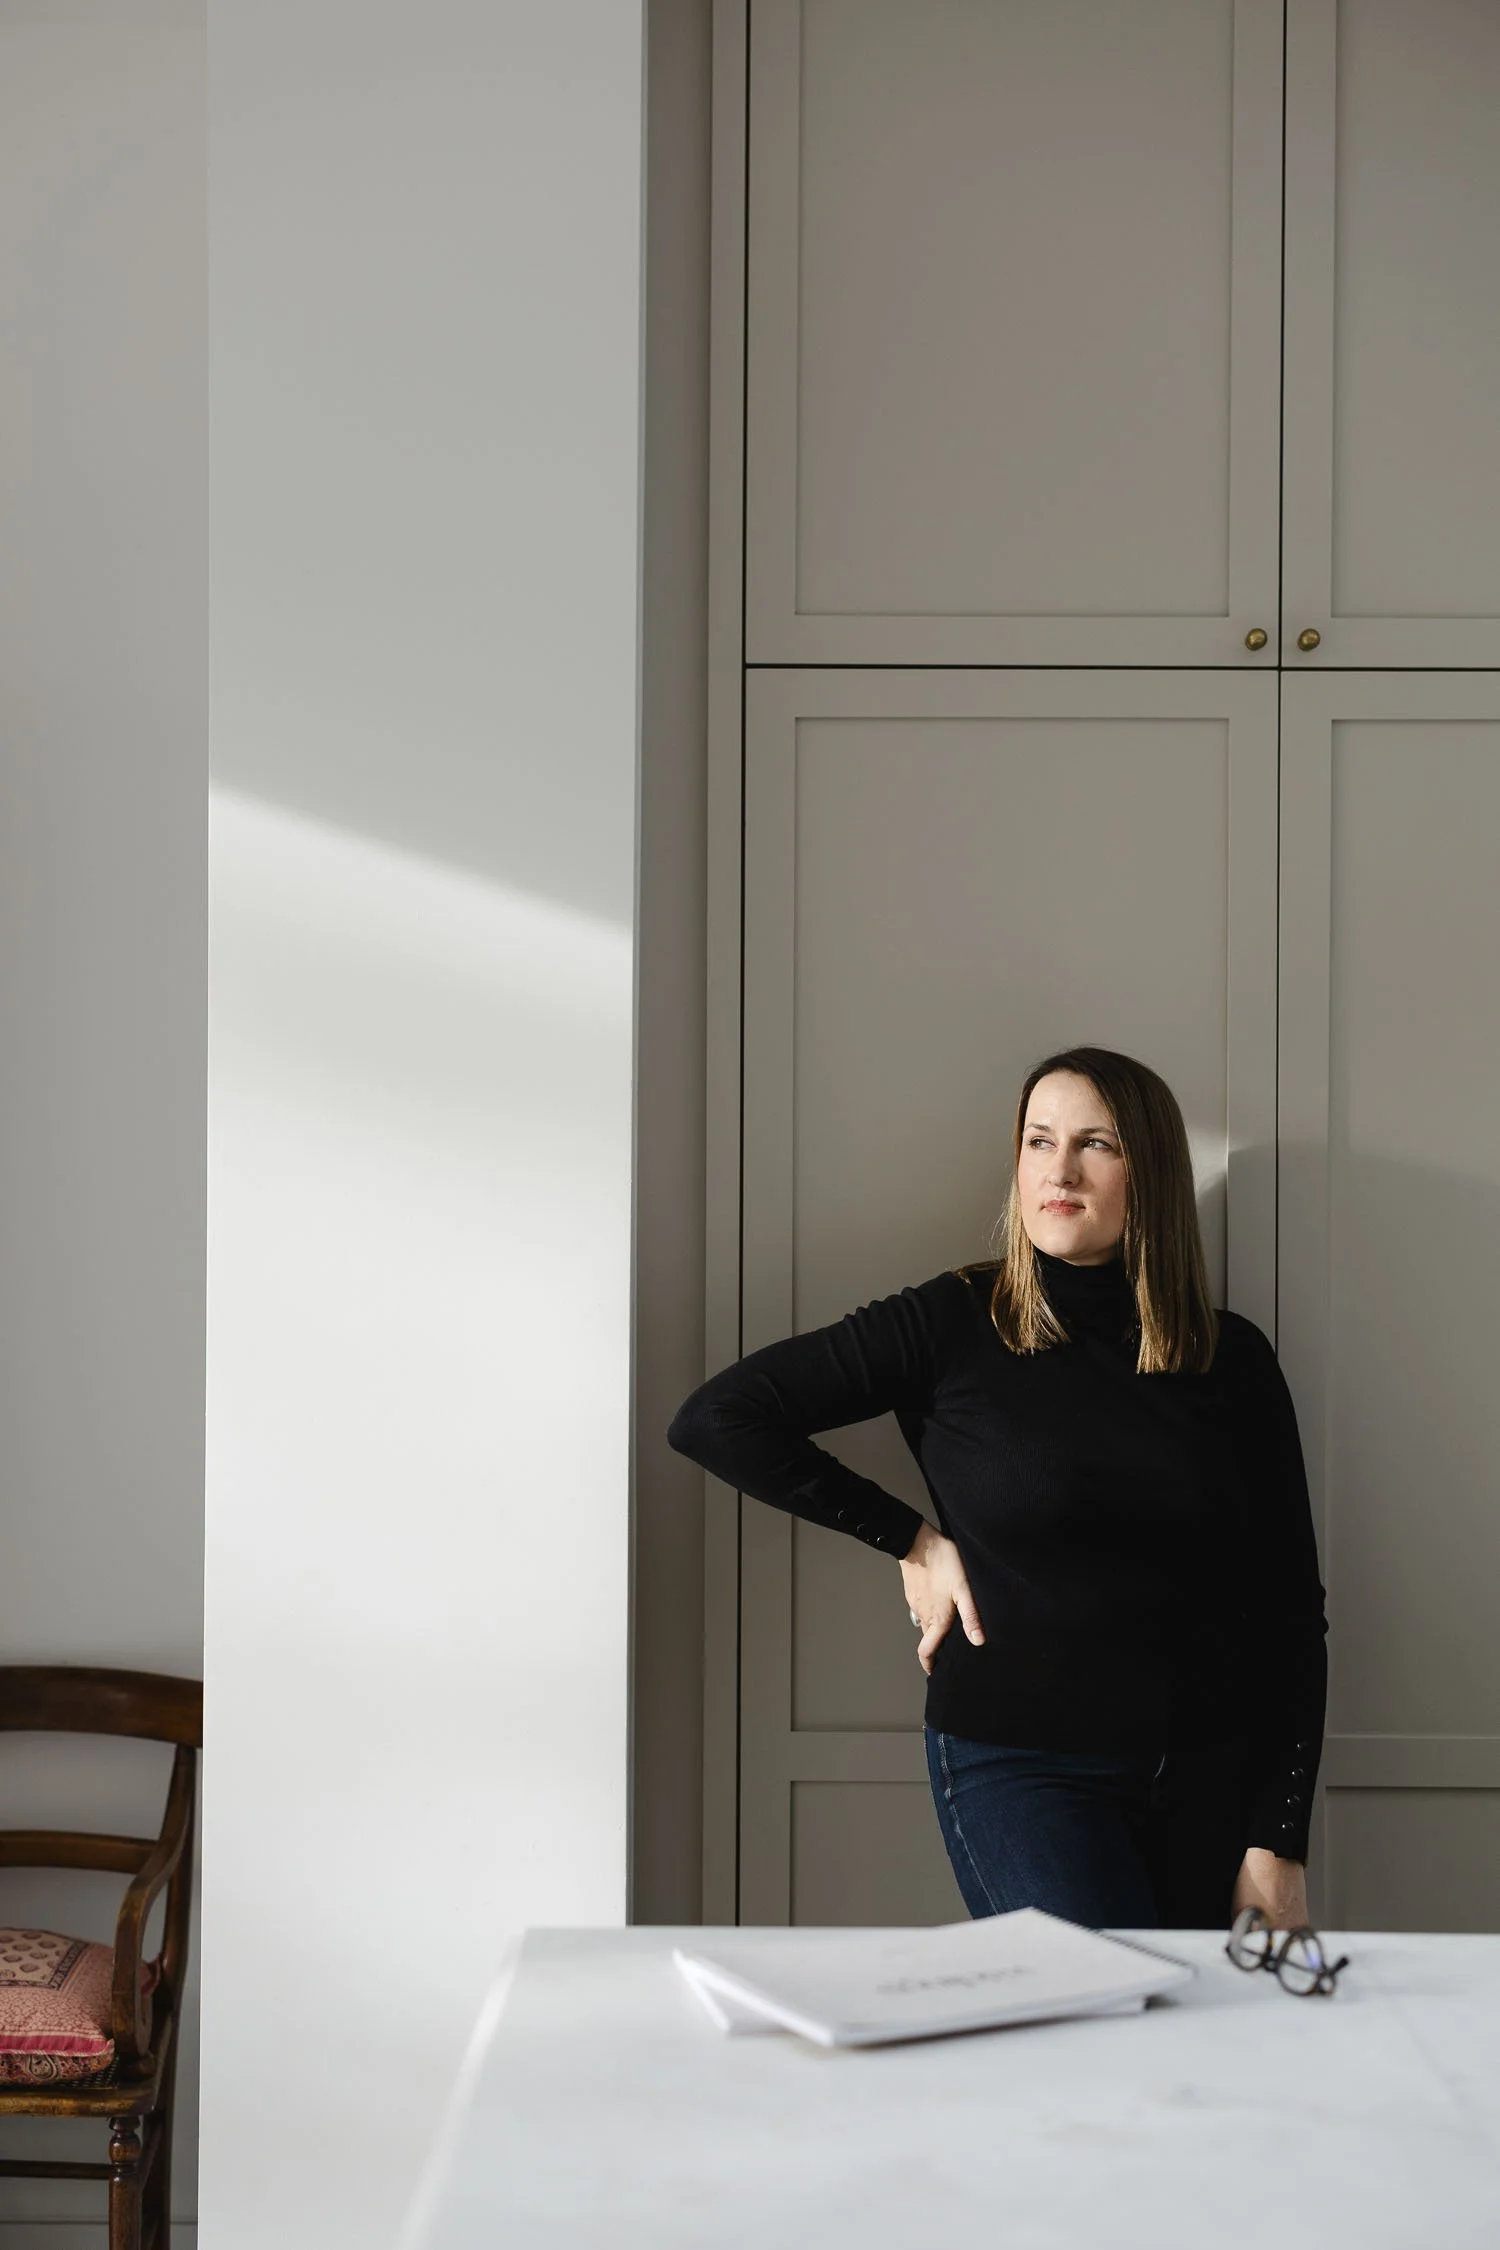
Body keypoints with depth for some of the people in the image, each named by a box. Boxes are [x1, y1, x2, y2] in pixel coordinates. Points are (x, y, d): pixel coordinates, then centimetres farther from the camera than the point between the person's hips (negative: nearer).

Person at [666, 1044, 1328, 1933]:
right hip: (1018, 1763, -3)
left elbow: (1292, 1609, 5)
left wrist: (1281, 1846, -2)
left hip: (1212, 1774, 3)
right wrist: (910, 1537, -3)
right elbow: (714, 1418, -2)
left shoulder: (1233, 1357, 5)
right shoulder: (953, 1325, -2)